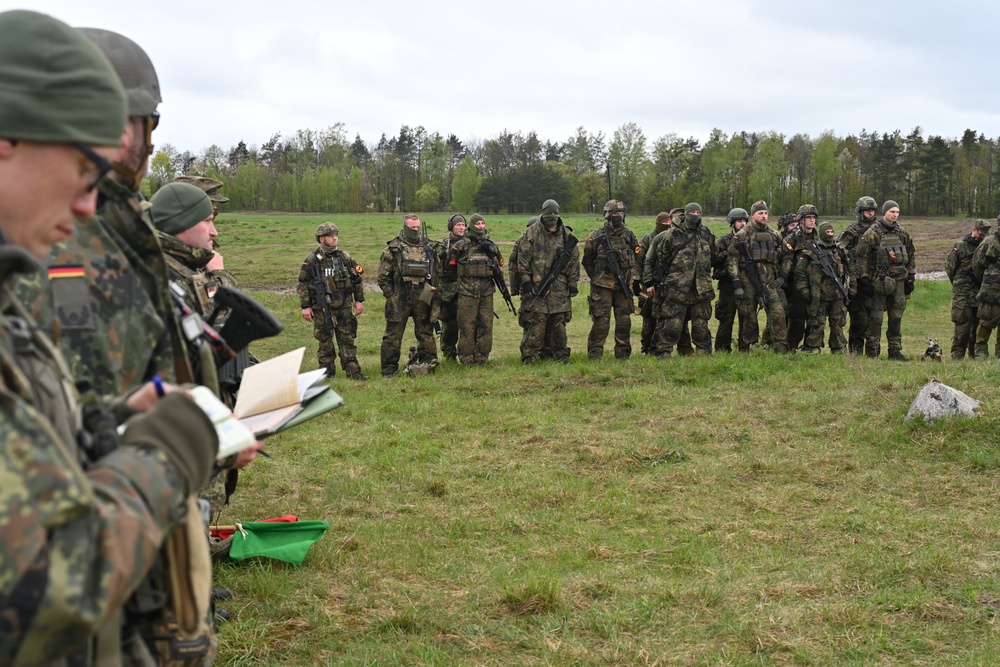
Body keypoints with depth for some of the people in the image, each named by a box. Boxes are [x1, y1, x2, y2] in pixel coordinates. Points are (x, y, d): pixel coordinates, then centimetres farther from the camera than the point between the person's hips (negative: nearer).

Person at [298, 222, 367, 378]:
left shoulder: (345, 258, 6)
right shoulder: (312, 261, -4)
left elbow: (357, 279, 13)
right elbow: (303, 285, -3)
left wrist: (359, 300, 9)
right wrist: (305, 306, -8)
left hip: (344, 307, 2)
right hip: (322, 308, -2)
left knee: (347, 339, 2)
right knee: (325, 340, 5)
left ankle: (353, 371, 4)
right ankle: (327, 371, 14)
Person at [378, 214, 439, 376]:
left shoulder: (429, 247, 9)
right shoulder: (393, 248, -3)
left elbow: (437, 271, 15)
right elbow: (383, 276, -2)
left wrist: (434, 289, 6)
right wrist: (391, 295, -6)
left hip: (423, 298, 3)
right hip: (400, 300, -3)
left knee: (425, 332, 11)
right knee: (393, 335, 0)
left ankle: (428, 363, 22)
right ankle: (389, 369, 6)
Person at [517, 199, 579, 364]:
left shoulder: (567, 235, 9)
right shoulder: (532, 232, 0)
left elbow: (574, 260, 12)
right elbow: (523, 258, -2)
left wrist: (573, 283, 8)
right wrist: (526, 280, -8)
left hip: (560, 287, 3)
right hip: (536, 286, -3)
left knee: (559, 321, 7)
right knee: (536, 322, -6)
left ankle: (561, 355, 17)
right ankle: (529, 356, 0)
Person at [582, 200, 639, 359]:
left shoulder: (629, 235, 9)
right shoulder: (597, 236, -3)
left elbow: (637, 256, 19)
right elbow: (587, 260, 5)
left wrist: (629, 275, 12)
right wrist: (596, 278, 5)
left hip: (624, 285, 4)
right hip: (603, 286, -4)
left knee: (624, 321, 6)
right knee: (601, 322, -7)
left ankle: (623, 355, 15)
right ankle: (595, 356, -1)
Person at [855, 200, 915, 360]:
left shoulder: (903, 234, 11)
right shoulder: (872, 233, -5)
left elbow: (911, 257, 18)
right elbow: (862, 256, -7)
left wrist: (911, 277, 12)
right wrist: (864, 279, -11)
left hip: (899, 280, 5)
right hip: (879, 281, -5)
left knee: (896, 317, 7)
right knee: (876, 317, -3)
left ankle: (895, 351, 13)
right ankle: (872, 351, 3)